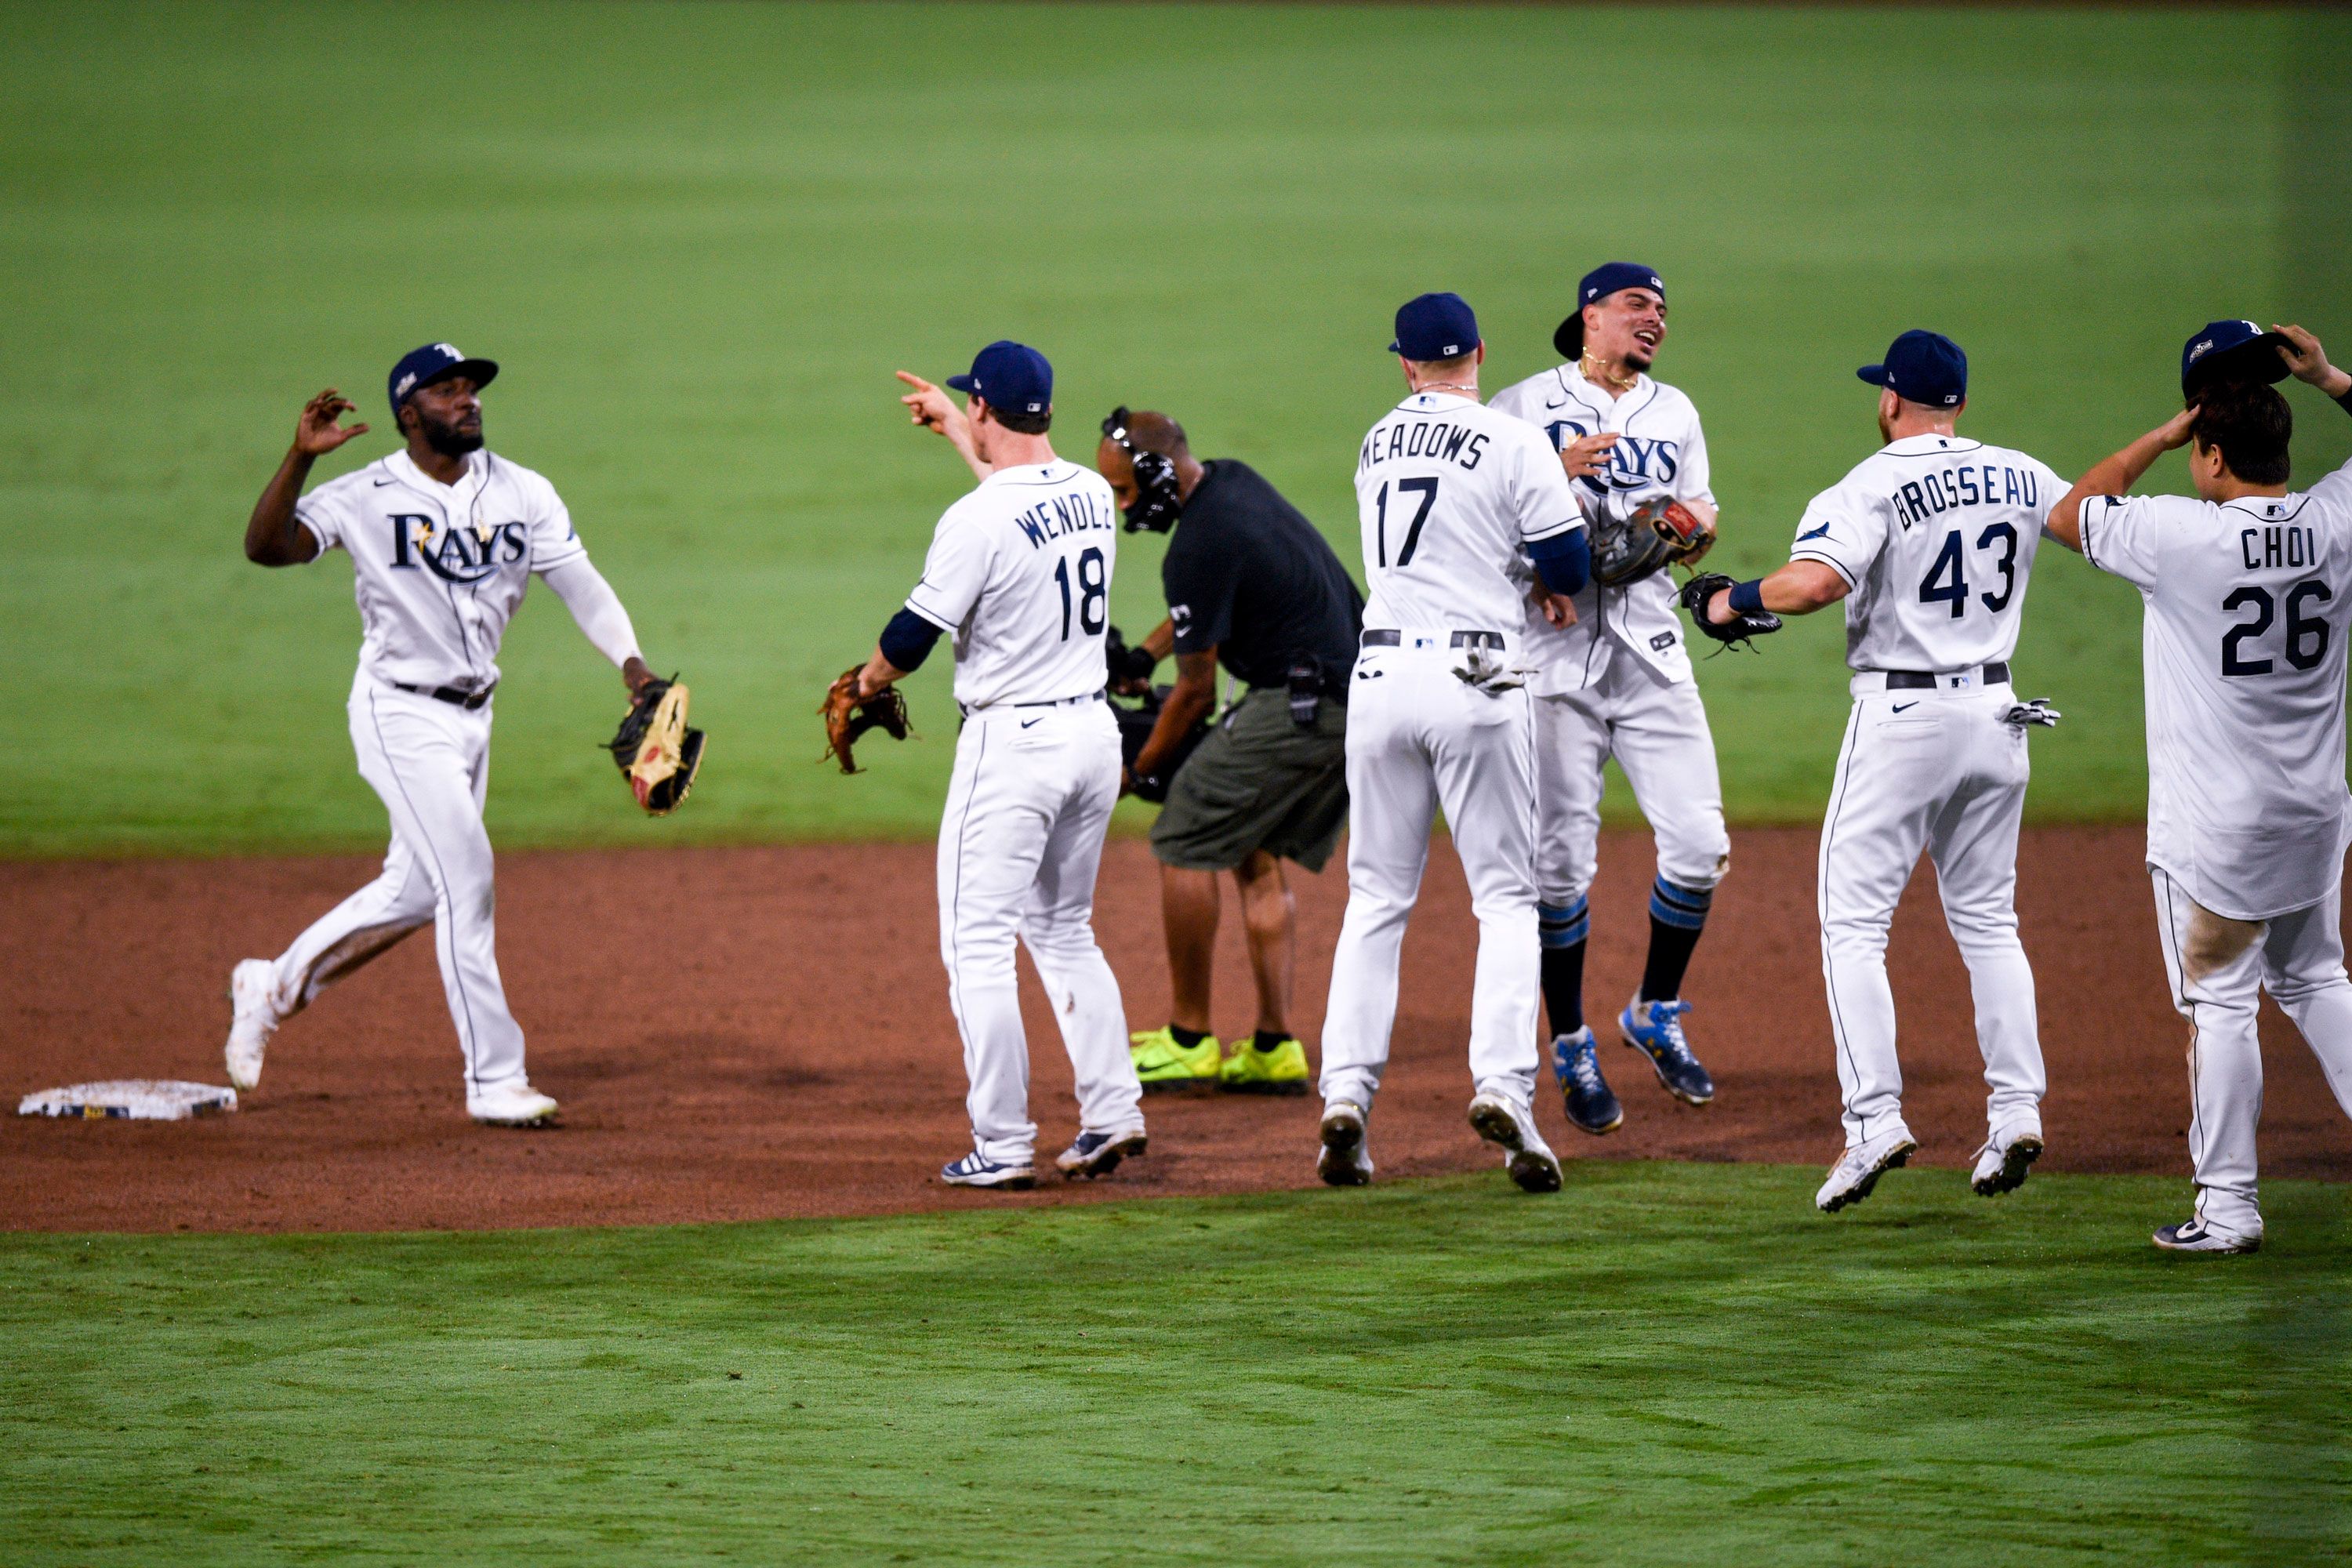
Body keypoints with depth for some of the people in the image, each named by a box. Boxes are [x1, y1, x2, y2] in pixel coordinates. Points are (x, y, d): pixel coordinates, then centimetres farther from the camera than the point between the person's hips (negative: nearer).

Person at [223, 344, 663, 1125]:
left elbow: (580, 584, -5)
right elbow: (266, 547, -24)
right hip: (401, 715, -6)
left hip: (472, 714, 6)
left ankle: (275, 986, 33)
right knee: (467, 882, -11)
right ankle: (494, 1080, -5)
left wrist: (630, 660, -20)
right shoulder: (365, 497, -13)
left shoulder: (521, 493, 2)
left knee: (415, 890, 13)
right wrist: (300, 458, -37)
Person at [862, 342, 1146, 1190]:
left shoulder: (977, 521, -19)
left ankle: (1004, 1145, -4)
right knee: (1064, 931, 21)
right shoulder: (1093, 494, 4)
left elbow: (912, 639, -12)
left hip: (1012, 743, -7)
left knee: (979, 944, -1)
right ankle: (1113, 1112, 13)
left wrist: (870, 679, 10)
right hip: (1095, 732, 7)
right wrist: (952, 428, 40)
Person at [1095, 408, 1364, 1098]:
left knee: (1183, 845, -1)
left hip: (1299, 706, -10)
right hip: (1361, 694, 10)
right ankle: (1275, 1048, 11)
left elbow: (1196, 691, -11)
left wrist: (1139, 769, 3)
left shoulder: (1200, 545, -18)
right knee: (1257, 858, 17)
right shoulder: (1233, 480, 11)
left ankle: (1189, 1040, 4)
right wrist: (1144, 656, 21)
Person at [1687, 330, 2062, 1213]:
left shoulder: (1871, 488, -13)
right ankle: (2017, 1110, 8)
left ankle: (1875, 1115, -13)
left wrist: (1732, 601, -13)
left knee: (1855, 923, -2)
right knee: (1987, 918, 16)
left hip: (1901, 717, -6)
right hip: (1996, 713, 6)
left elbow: (1816, 581, -29)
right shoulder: (2021, 478, 5)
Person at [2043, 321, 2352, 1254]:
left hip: (2214, 827, -5)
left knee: (2220, 1002, 2)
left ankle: (2228, 1207, 4)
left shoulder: (2185, 536, -18)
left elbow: (2068, 516, -1)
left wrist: (2165, 434, -1)